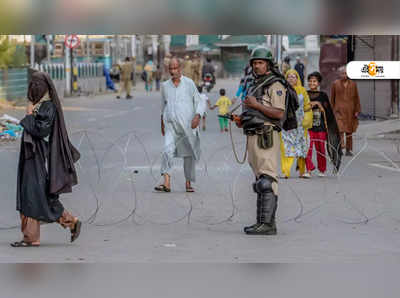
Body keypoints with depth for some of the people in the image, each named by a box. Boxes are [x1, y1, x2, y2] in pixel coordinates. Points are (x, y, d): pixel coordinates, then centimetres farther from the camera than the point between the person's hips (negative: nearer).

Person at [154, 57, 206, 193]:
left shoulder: (189, 83, -1)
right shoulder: (165, 86, 9)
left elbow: (200, 102, 0)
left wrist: (197, 116, -17)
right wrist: (162, 122, 29)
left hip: (188, 126, -1)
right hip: (171, 127, 1)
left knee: (189, 154, 7)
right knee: (168, 150, -20)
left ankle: (188, 183, 25)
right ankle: (166, 183, -28)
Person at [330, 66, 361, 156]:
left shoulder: (353, 84, 7)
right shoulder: (335, 84, 3)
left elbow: (356, 98, 8)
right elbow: (332, 98, 8)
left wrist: (357, 110, 2)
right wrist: (332, 111, 5)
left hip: (350, 110, 2)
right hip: (339, 110, -2)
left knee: (349, 131, 6)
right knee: (340, 128, -22)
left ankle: (348, 150, 12)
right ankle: (341, 145, -35)